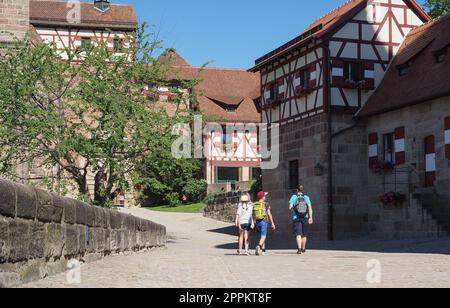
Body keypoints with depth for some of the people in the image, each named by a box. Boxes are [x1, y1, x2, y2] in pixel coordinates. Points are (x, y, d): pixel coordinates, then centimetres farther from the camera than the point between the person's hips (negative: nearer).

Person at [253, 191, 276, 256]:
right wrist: (272, 223, -2)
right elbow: (269, 214, -6)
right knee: (263, 236, -8)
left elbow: (254, 215, 5)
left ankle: (263, 250, 17)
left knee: (263, 235, 19)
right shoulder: (266, 204, -6)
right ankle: (259, 246, -33)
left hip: (257, 222, 5)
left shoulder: (255, 204, 5)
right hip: (264, 221, -5)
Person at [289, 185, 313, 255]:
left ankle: (299, 248, -25)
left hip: (296, 218, -2)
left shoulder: (294, 197, 0)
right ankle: (303, 249, 30)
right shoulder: (306, 197, 4)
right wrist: (311, 217, -13)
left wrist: (292, 209, 16)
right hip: (305, 218, 2)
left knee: (298, 234, -7)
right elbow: (310, 208, -7)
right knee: (304, 234, 16)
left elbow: (290, 208, -7)